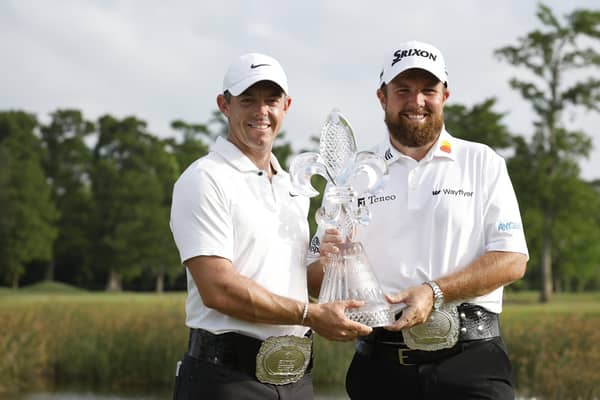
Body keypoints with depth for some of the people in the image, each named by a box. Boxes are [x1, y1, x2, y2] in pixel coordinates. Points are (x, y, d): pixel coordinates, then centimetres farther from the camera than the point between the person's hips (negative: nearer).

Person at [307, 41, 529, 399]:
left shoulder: (482, 163, 7)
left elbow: (512, 260, -2)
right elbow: (315, 279, 11)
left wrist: (434, 293, -15)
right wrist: (329, 263, -13)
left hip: (471, 359, -2)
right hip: (382, 365, 2)